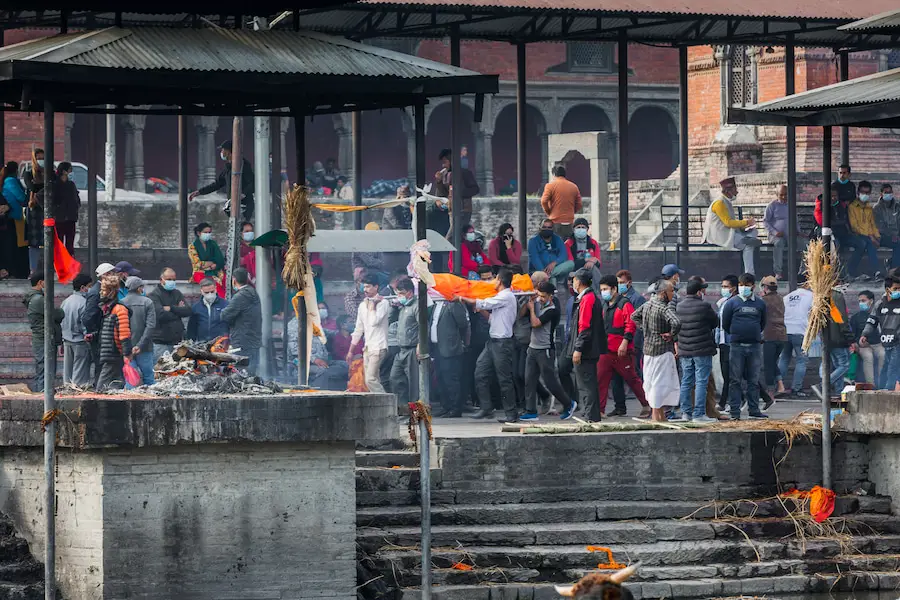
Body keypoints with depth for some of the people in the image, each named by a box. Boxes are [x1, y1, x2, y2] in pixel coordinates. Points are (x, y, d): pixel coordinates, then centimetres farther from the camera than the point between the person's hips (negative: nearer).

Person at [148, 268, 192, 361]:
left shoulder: (177, 294, 16)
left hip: (177, 340, 6)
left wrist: (171, 308, -9)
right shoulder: (154, 295, -4)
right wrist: (178, 310, -4)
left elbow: (188, 311, 2)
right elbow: (161, 315, -18)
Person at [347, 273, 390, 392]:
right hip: (367, 348, 8)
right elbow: (358, 330, 20)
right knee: (374, 380, 6)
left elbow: (374, 322, -22)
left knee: (370, 379, -18)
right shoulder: (363, 305, 15)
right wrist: (350, 351, 21)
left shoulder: (383, 303, -7)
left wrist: (372, 306, -10)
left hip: (378, 347, -8)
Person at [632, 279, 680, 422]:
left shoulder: (647, 305, 7)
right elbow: (676, 323, -34)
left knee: (651, 382, 14)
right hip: (663, 349, -8)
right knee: (660, 381, -2)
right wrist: (672, 335, -16)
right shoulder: (665, 309, -18)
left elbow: (634, 316, 22)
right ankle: (656, 413, -1)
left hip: (648, 348, 8)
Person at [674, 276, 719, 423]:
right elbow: (716, 322, -1)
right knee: (701, 382, -2)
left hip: (684, 351, 5)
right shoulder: (704, 306, -13)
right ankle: (699, 414, -4)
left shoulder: (679, 307, 3)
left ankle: (685, 412, 16)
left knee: (686, 382, 13)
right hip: (702, 350, -5)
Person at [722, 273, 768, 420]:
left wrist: (755, 335, 13)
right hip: (736, 346, -3)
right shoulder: (732, 303, 0)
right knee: (736, 380, -1)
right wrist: (735, 335, 11)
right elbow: (725, 324, 6)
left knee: (754, 380, 7)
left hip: (754, 346, 3)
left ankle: (754, 410, 12)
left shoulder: (760, 304, 8)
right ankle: (735, 412, 0)